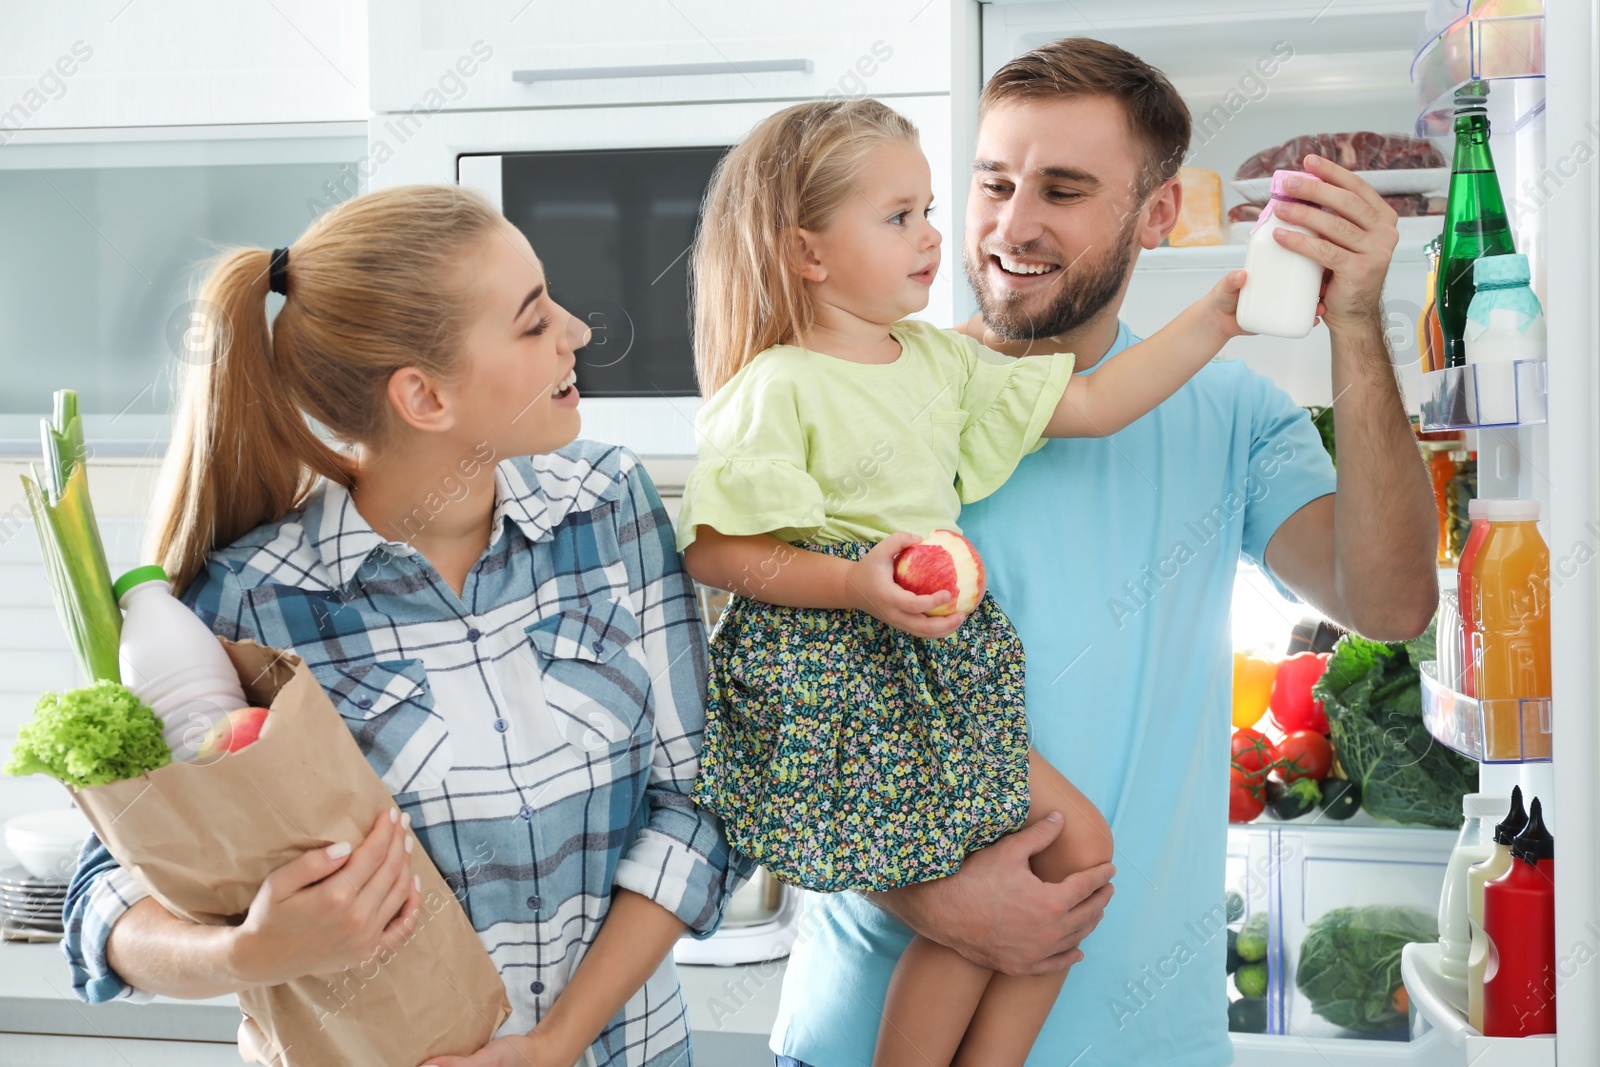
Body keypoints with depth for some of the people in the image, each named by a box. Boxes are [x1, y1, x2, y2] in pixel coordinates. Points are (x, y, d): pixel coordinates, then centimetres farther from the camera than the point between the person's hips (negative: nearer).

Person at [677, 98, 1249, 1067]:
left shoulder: (943, 361, 10)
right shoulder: (778, 390, -13)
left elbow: (1093, 404, 10)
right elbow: (713, 550, -15)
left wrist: (1217, 315, 2)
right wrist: (859, 584, -26)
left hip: (941, 677, 8)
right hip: (838, 687, -8)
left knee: (1078, 849, 6)